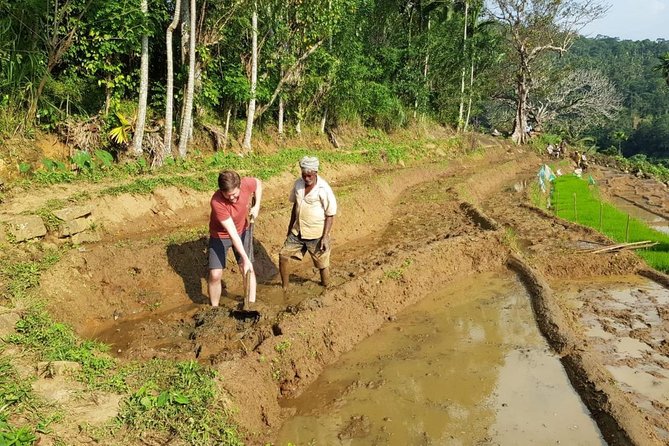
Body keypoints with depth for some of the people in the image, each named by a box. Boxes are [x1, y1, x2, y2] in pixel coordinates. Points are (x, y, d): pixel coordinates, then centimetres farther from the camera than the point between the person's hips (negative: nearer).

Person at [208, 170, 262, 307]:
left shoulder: (246, 184, -27)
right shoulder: (217, 202, -38)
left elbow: (258, 183, 2)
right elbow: (232, 233, -36)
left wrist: (257, 206, -9)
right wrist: (245, 259, -36)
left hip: (242, 231, 3)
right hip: (220, 236, -3)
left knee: (248, 270, 1)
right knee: (215, 275, -6)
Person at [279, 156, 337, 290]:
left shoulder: (324, 189, -19)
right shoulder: (298, 184, -3)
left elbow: (330, 215, -14)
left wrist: (325, 237, -17)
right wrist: (290, 226, 17)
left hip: (316, 234, -5)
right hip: (297, 231, 5)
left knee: (322, 265, 8)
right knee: (283, 255, 5)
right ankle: (284, 286, 23)